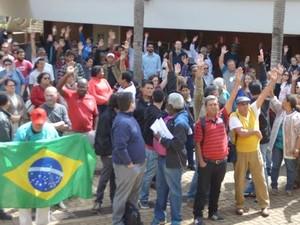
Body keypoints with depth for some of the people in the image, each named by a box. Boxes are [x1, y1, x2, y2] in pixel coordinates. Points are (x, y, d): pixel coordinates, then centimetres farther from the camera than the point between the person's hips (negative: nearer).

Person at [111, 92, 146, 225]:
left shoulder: (129, 117, 6)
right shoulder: (122, 122, -26)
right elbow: (120, 147, -31)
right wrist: (129, 163, -21)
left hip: (138, 163, 10)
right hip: (127, 166, -10)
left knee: (134, 193, 21)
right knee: (123, 195, 5)